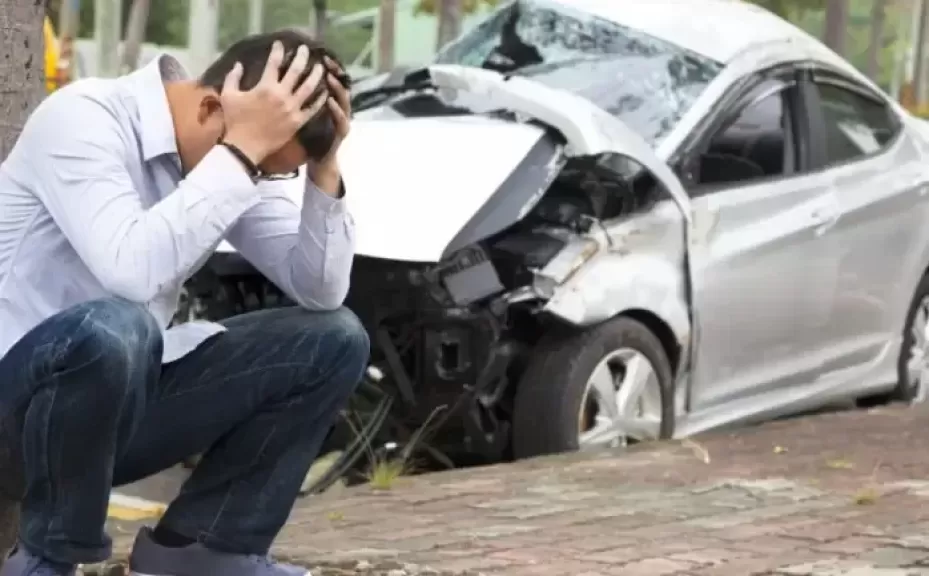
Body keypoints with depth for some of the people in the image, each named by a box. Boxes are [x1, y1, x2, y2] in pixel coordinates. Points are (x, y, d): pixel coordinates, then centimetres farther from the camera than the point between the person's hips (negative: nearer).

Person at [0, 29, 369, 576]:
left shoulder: (230, 157, 1)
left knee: (335, 340, -2)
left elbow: (322, 293, -1)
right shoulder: (83, 117, -21)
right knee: (114, 327, -40)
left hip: (121, 396, 7)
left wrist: (325, 166, -13)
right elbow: (133, 273, -38)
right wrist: (242, 150, -32)